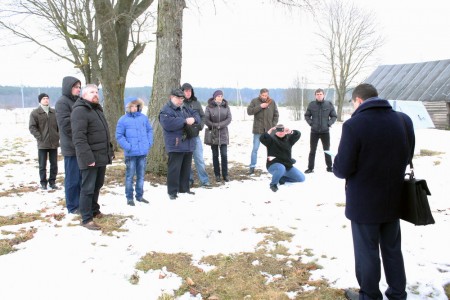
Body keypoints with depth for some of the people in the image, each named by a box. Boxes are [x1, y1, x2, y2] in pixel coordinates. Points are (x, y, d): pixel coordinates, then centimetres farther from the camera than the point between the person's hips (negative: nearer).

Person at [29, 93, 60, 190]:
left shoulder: (54, 112, 9)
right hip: (42, 144, -3)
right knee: (42, 165, 5)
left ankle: (52, 181, 19)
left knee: (54, 164, 7)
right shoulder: (35, 113, -1)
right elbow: (32, 127, -5)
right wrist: (39, 137, -13)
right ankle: (43, 182, 16)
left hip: (54, 143, 3)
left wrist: (58, 136, 4)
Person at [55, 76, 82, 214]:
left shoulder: (77, 102, 17)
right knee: (73, 178, 0)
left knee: (82, 177, 13)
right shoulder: (62, 102, -10)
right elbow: (66, 125, -18)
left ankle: (81, 203, 23)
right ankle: (72, 206, 10)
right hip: (72, 147, -8)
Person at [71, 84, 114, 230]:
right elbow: (79, 137, -22)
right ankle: (86, 219, 2)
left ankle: (94, 210, 33)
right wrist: (87, 157, -26)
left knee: (97, 185, 18)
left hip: (102, 156, 9)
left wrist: (109, 151, 21)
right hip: (91, 158, -9)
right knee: (88, 188, -4)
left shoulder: (97, 110, 19)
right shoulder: (80, 111, -13)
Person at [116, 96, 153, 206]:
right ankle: (129, 197, 15)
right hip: (131, 153, -4)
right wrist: (128, 146, -15)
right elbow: (119, 136, -6)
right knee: (130, 176, 4)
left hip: (143, 152, 4)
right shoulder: (123, 120, -6)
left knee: (141, 175, 13)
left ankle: (139, 195, 25)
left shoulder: (143, 117, 5)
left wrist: (149, 143, 1)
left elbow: (149, 130, 13)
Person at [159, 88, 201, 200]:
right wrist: (185, 121, -21)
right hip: (175, 145, -8)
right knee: (174, 169, -4)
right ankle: (172, 191, 5)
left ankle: (184, 188, 28)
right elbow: (168, 124, -25)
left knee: (186, 168, 16)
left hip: (188, 144, 8)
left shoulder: (185, 108, 17)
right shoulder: (166, 110, -10)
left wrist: (194, 119, -9)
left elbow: (196, 114, 17)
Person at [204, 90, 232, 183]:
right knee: (215, 155, 7)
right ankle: (217, 175, 15)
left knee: (224, 155, -2)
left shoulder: (226, 106, 4)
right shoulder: (209, 107, -3)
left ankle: (225, 174, 7)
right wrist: (215, 125, -13)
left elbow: (229, 118, -3)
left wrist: (220, 125, -14)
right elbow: (206, 120, -6)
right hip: (213, 134, -1)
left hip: (223, 134, 1)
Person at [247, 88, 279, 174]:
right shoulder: (255, 101, -2)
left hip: (269, 130, 2)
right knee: (255, 149, 2)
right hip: (258, 130, -1)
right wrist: (260, 106, -19)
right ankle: (252, 167, 10)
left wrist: (273, 126, -3)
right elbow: (249, 111, -12)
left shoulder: (272, 102, 1)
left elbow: (276, 115, 6)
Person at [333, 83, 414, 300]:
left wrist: (336, 166, 2)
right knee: (393, 250, 22)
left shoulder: (353, 125, -22)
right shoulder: (404, 120, -3)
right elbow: (407, 157, 9)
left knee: (367, 253, 11)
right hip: (393, 200, 6)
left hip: (364, 203, -5)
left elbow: (342, 169, -20)